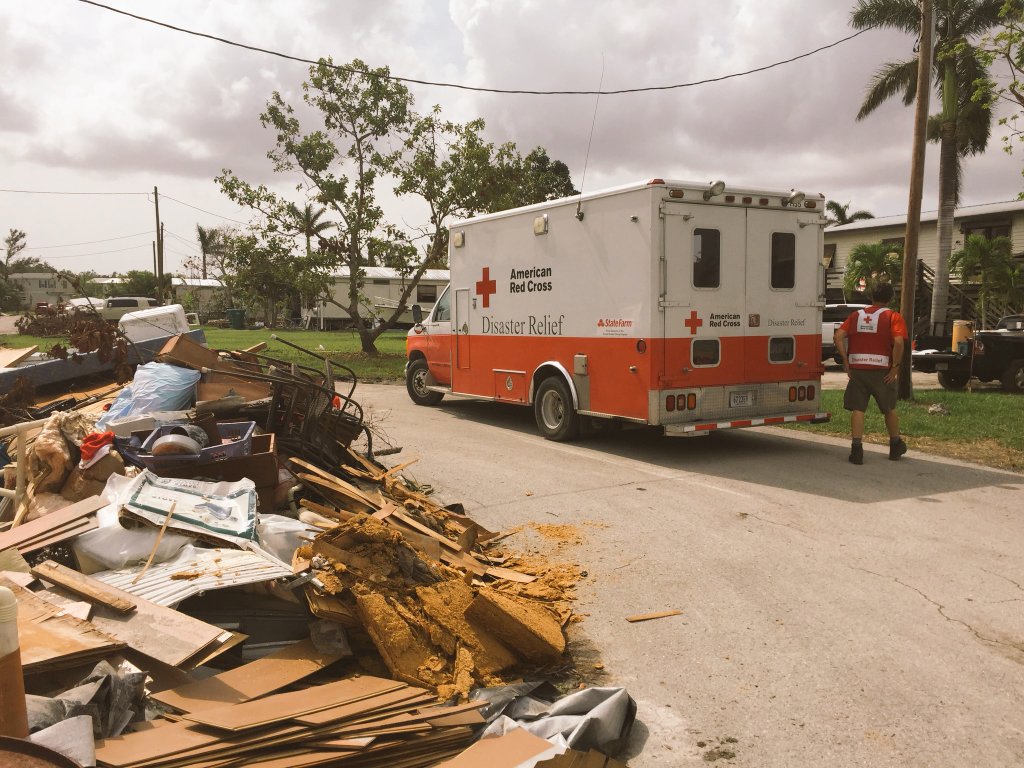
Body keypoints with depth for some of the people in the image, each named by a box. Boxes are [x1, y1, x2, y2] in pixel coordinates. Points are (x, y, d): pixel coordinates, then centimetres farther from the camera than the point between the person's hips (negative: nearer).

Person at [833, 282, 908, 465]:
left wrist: (846, 362, 0)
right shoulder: (893, 317, -1)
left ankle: (857, 449, -6)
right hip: (881, 371, -1)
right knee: (889, 409, 16)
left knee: (857, 409, 3)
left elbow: (839, 336, -2)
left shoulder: (857, 315, 10)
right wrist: (895, 367, -10)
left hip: (857, 369, 2)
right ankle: (896, 446, 30)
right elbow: (899, 342, -17)